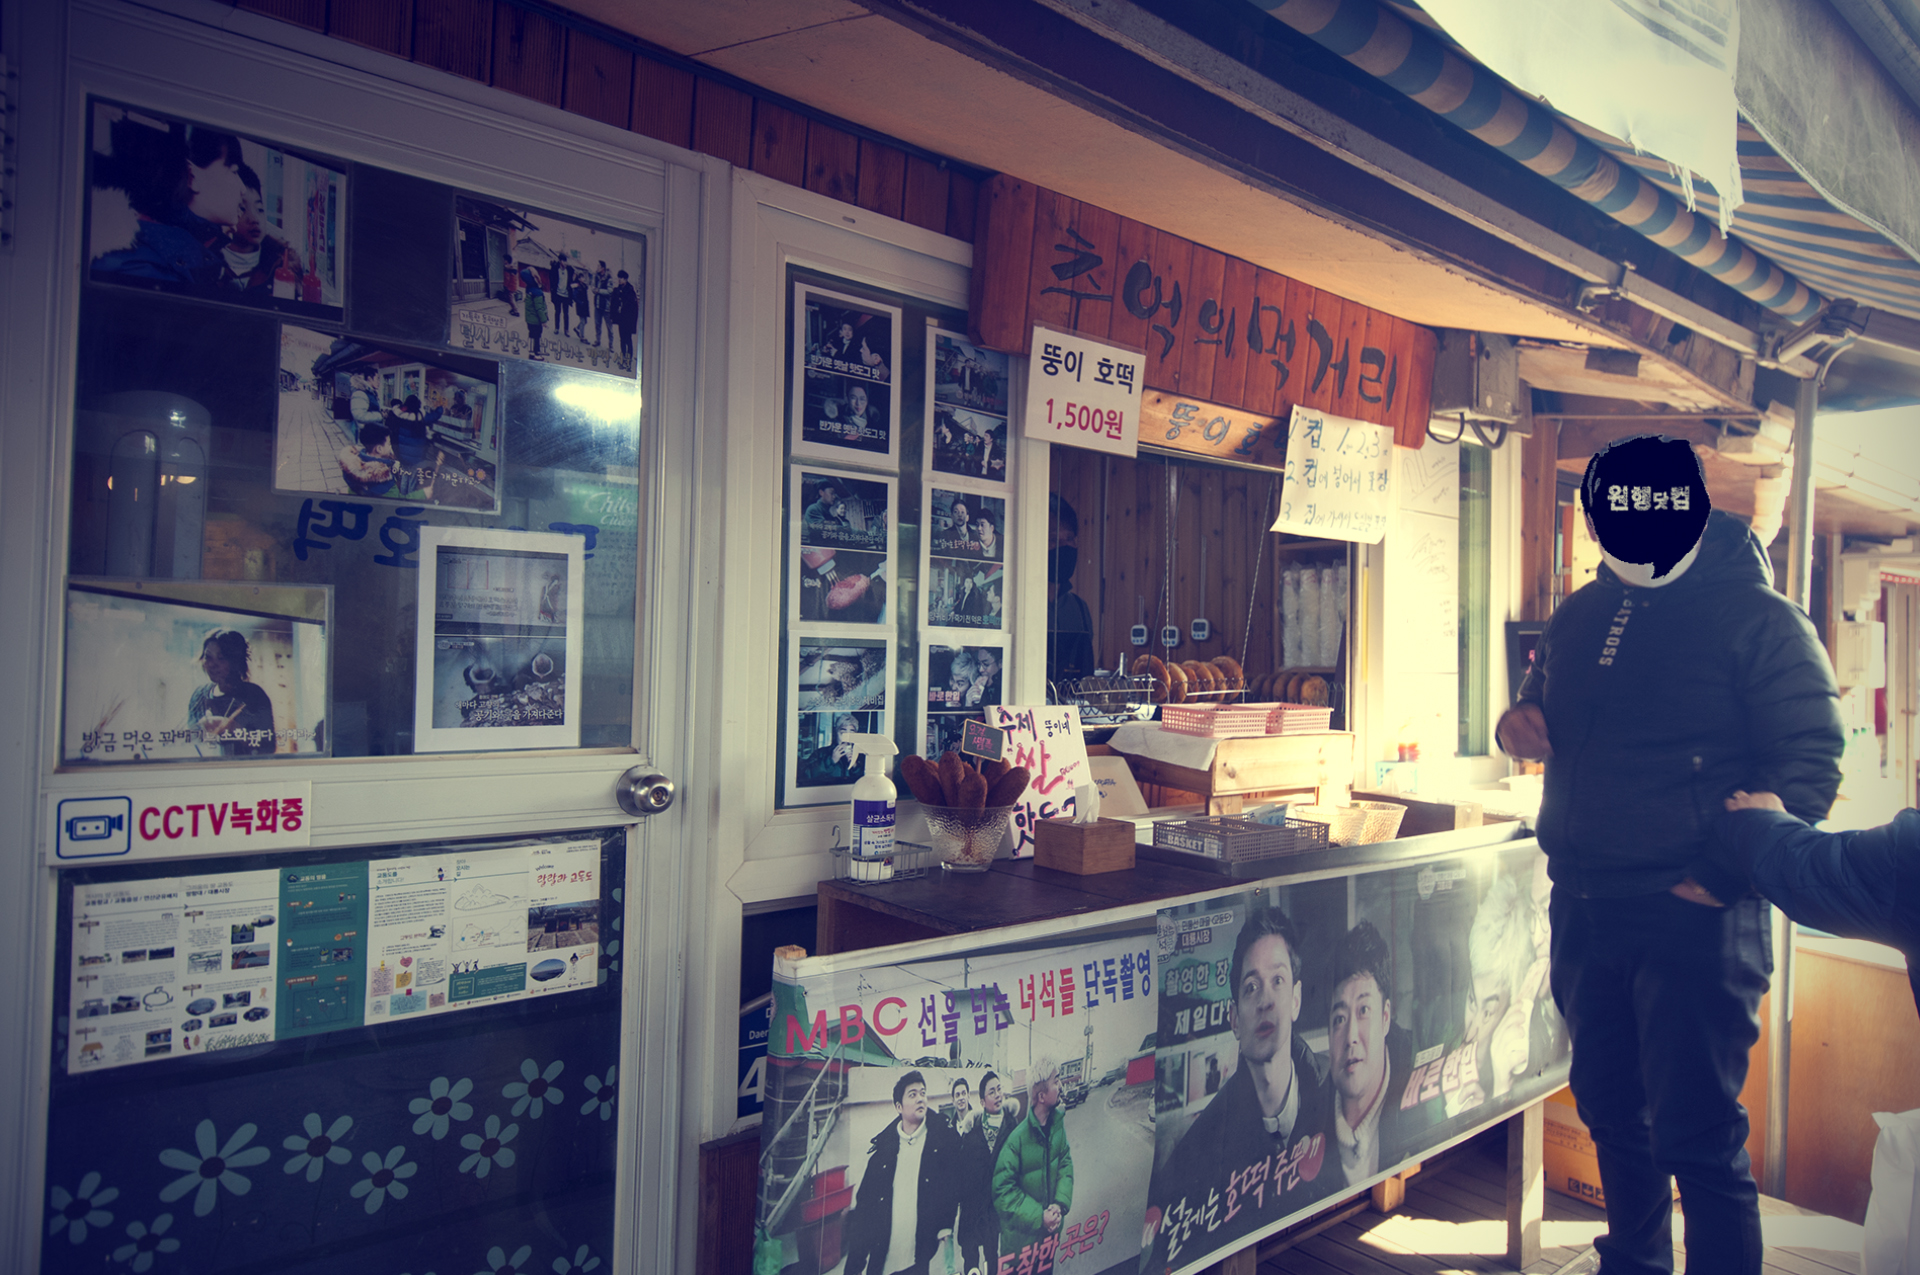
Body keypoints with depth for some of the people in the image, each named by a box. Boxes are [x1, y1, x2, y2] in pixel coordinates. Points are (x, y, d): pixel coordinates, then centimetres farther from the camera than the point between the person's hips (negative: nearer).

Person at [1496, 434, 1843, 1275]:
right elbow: (1545, 718, 24)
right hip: (1582, 907, 6)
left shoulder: (1758, 619, -6)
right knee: (1610, 1111, 19)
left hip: (1692, 917, -6)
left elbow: (1811, 762, -11)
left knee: (1695, 1136, -2)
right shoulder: (1580, 619, 11)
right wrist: (1518, 723, -1)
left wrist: (1723, 875, -19)